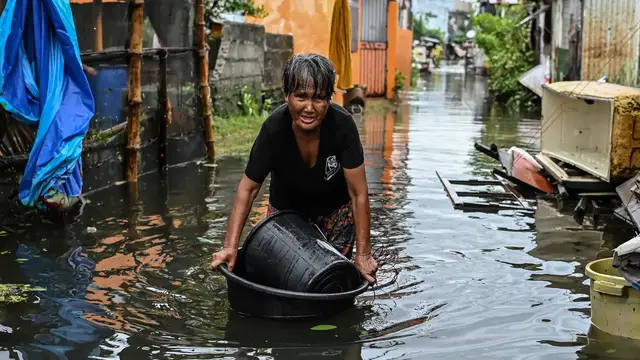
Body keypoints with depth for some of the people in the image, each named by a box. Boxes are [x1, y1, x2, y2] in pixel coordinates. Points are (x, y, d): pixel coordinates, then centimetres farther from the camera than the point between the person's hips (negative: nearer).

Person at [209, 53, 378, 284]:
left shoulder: (342, 125, -32)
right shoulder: (274, 129, -30)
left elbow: (359, 194, -26)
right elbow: (248, 189, -20)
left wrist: (363, 254, -26)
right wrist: (230, 246, -25)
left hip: (335, 211, 0)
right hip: (286, 209, 1)